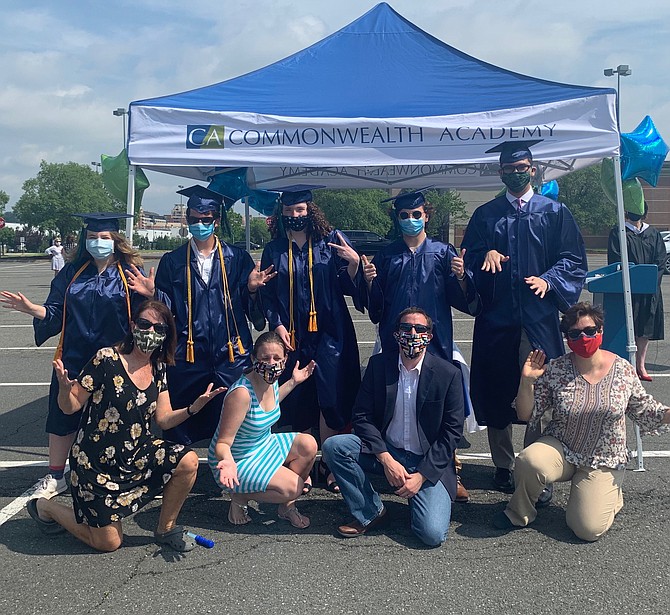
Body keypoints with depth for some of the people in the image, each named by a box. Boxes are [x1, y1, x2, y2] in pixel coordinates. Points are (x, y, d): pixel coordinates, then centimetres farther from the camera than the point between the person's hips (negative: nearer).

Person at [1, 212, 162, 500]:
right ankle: (55, 477, 27)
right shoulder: (72, 272, 7)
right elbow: (55, 314, 5)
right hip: (73, 359, 4)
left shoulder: (129, 274, -4)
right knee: (63, 416, 11)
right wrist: (30, 307, -13)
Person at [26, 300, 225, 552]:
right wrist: (64, 387, -35)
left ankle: (166, 529, 4)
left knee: (188, 461, -21)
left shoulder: (157, 368, 1)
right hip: (96, 461, -5)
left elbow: (164, 418, 1)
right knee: (109, 542, 2)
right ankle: (46, 507, 26)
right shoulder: (107, 359, -18)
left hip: (135, 452, 5)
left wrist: (193, 408, -16)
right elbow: (70, 407, -13)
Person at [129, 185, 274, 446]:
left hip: (231, 355, 0)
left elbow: (249, 308, 4)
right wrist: (151, 294, -11)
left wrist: (252, 288, -15)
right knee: (182, 424, 6)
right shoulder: (172, 261, 7)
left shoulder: (237, 258, 5)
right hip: (187, 356, 1)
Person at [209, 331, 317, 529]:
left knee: (308, 445, -7)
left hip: (263, 446, 8)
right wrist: (227, 462, -49)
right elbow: (223, 442, -27)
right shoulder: (242, 392, -32)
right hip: (238, 461, -8)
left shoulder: (270, 381, -6)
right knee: (293, 487, -19)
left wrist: (293, 382, 15)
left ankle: (287, 506, 7)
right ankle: (240, 496, 3)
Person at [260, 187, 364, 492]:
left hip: (329, 333, -1)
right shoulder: (273, 250, 6)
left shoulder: (331, 242, 2)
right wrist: (277, 325, -6)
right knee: (298, 401, 5)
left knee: (330, 399, -1)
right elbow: (267, 295, 8)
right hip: (291, 334, 1)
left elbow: (348, 287, 1)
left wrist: (353, 262, -17)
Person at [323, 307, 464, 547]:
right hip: (385, 453, 3)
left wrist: (422, 475, -14)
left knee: (433, 534, -21)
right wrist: (386, 459, -18)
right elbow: (362, 416, -4)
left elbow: (452, 431, -7)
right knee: (334, 446, -22)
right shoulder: (378, 364, -4)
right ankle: (369, 513, -2)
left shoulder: (449, 374, -10)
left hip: (429, 463, -2)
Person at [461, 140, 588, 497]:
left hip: (539, 317, -1)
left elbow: (573, 259, 6)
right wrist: (486, 254, -10)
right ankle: (503, 466, 18)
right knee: (496, 392, 5)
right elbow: (468, 256, 11)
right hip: (495, 318, 2)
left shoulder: (554, 212, 10)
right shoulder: (485, 215, 13)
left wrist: (549, 280, -11)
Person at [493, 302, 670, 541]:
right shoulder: (554, 370, -9)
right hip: (561, 450, 0)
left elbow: (643, 410, 8)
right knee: (529, 461, -34)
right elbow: (527, 415, -6)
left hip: (604, 464, 1)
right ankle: (519, 513, -4)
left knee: (589, 529, -14)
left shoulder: (624, 370, -6)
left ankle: (608, 495, 21)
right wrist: (527, 381, -22)